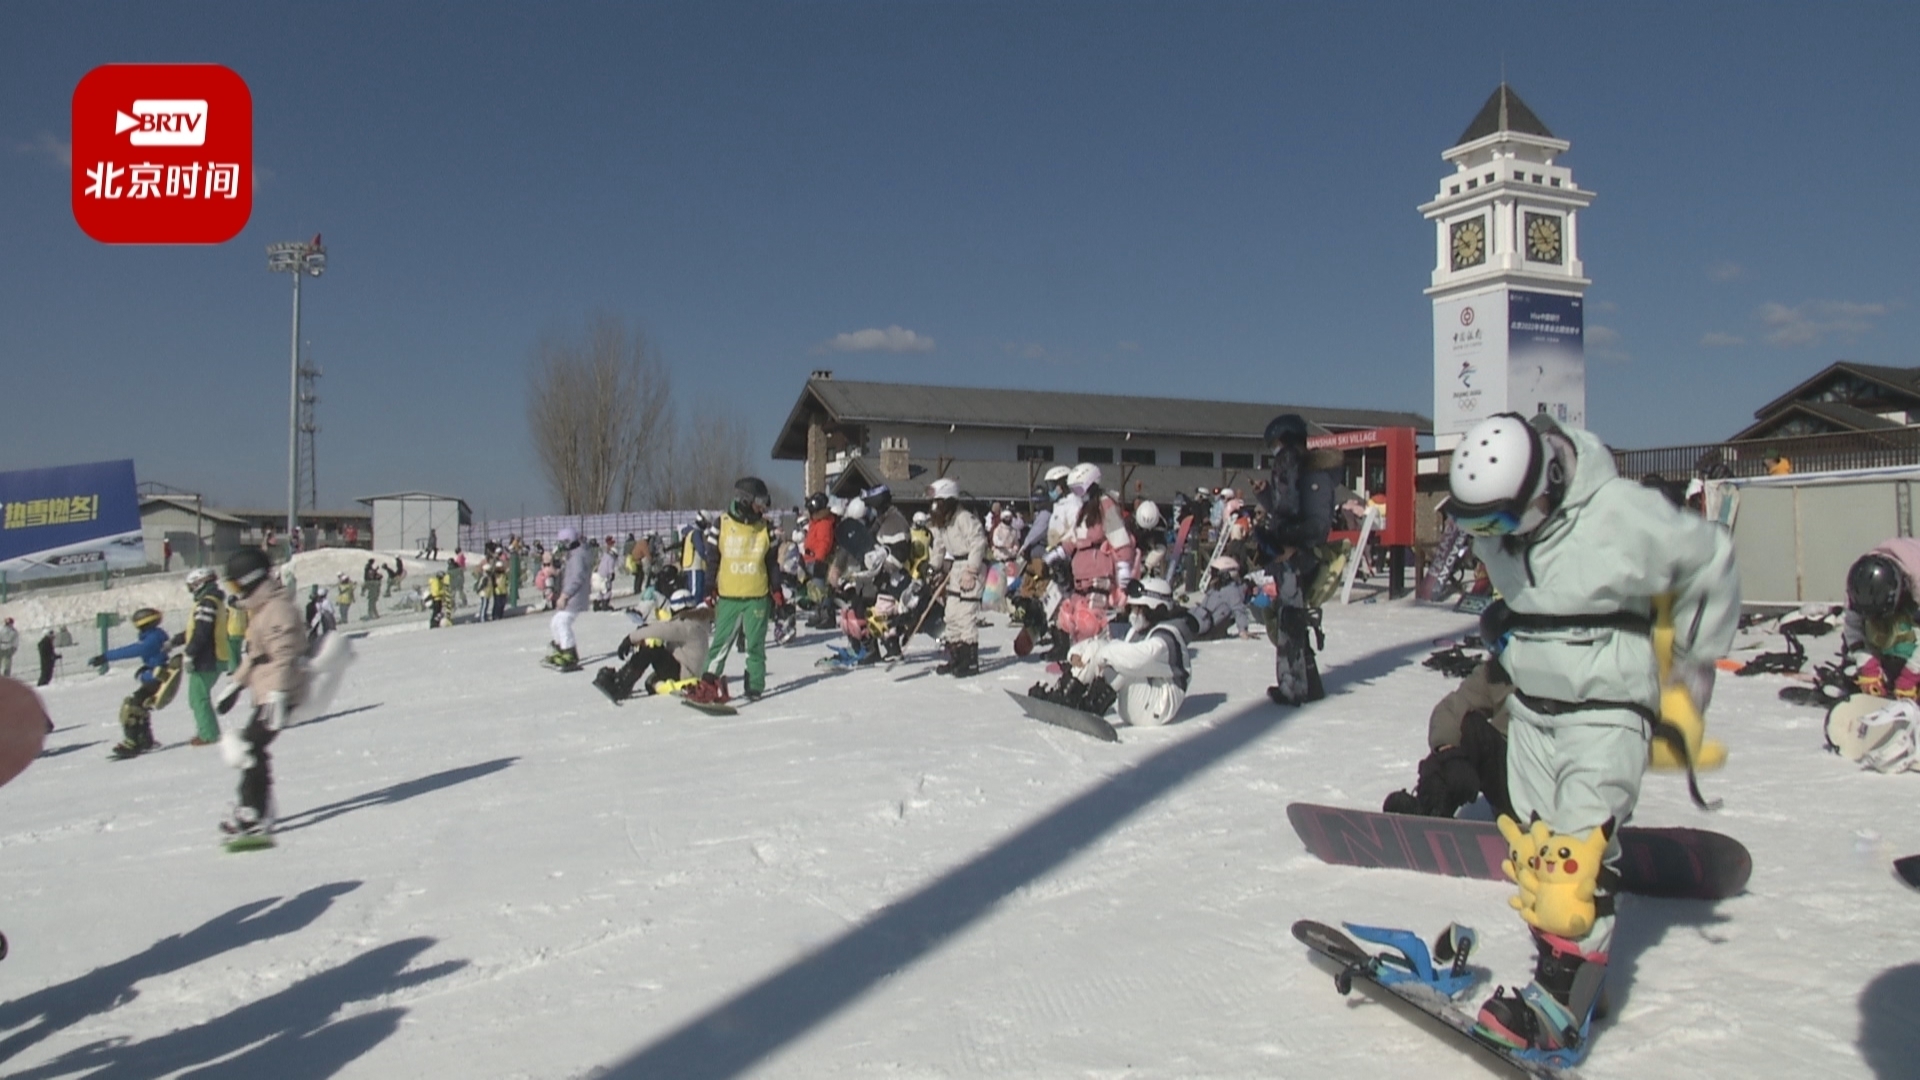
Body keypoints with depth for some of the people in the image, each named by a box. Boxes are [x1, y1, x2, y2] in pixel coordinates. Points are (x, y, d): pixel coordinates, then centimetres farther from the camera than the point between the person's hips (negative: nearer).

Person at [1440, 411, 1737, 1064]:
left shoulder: (1622, 514, -23)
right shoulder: (1493, 525, -4)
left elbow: (1710, 569, -8)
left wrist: (1689, 668, -1)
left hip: (1608, 711, -6)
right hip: (1531, 709, 7)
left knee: (1579, 852, -14)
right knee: (1537, 854, 7)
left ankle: (1559, 1012, -11)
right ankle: (1562, 975, 18)